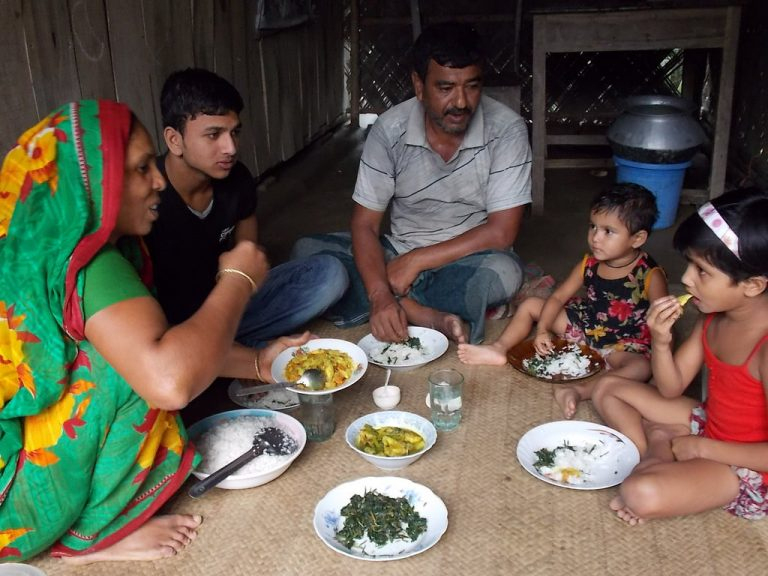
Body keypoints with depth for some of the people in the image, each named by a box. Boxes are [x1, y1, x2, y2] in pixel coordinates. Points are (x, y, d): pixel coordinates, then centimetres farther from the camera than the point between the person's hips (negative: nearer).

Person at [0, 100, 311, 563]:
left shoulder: (49, 244, 2)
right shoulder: (80, 264, -26)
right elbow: (170, 378, -42)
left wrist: (256, 364, 6)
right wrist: (239, 280, -26)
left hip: (39, 437, 9)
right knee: (135, 360, -23)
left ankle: (95, 520, 7)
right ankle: (92, 535, -6)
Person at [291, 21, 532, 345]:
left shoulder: (506, 130, -16)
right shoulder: (390, 130, -12)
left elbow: (501, 233, -18)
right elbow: (364, 224, -12)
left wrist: (416, 260, -20)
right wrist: (380, 295, -30)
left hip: (469, 260, -2)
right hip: (398, 254, 3)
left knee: (504, 272, -36)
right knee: (307, 251, -19)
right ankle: (429, 316, -27)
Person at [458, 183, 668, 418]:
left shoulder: (650, 276, -21)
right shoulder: (589, 264, -8)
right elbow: (558, 297, -3)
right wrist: (542, 330, -13)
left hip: (623, 345, -5)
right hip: (586, 326, 5)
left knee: (642, 367, -39)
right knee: (531, 305, 3)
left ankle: (581, 390, -52)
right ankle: (499, 349, -8)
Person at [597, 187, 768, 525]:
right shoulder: (714, 315, -6)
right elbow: (670, 389, 0)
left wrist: (700, 447, -18)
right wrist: (661, 342, -19)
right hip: (709, 425, 8)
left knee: (643, 495, -32)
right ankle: (657, 454, -7)